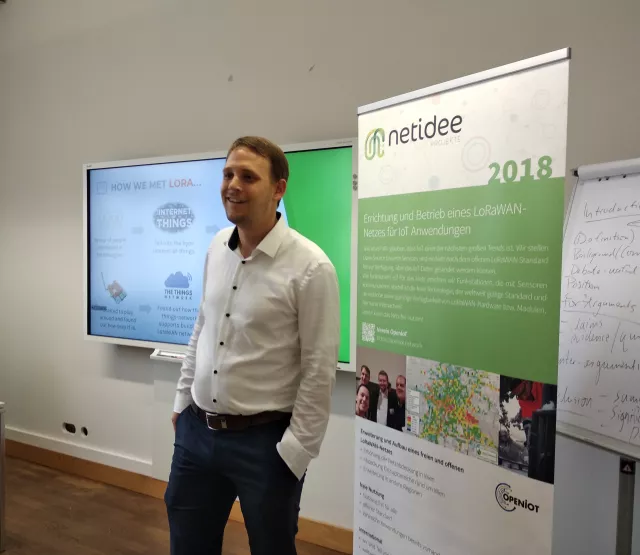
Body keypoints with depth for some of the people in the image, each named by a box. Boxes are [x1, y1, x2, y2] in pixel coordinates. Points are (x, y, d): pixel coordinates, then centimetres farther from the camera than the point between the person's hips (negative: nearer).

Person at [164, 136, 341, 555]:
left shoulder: (310, 267, -18)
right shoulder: (217, 247, 2)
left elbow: (320, 372, -15)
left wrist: (295, 453, -12)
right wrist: (183, 399, 14)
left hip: (265, 441, -6)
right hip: (196, 430, 6)